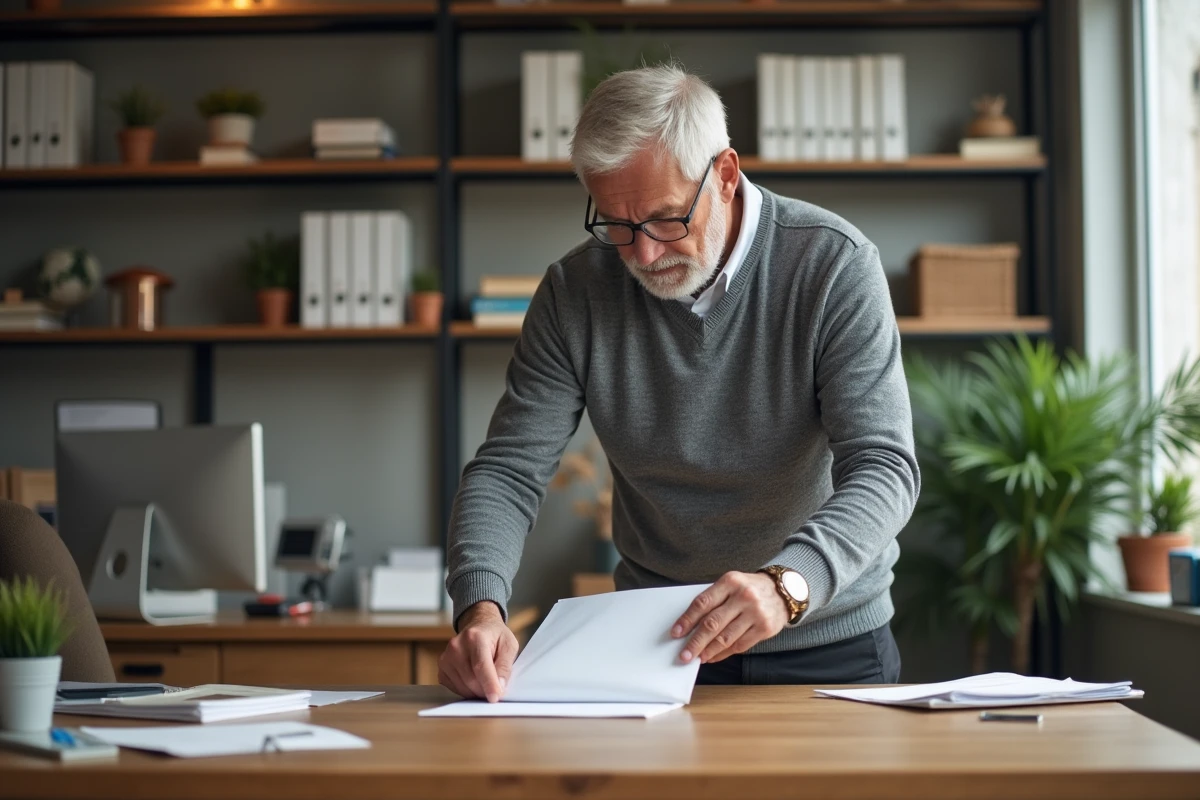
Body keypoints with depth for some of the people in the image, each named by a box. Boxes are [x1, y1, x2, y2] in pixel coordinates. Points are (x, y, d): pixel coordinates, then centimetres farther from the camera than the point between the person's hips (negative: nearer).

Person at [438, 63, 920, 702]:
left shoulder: (833, 265, -11)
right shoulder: (575, 291, -3)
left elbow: (883, 467, -18)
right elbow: (509, 468, -3)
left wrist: (787, 583, -37)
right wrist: (481, 607, -23)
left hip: (828, 644, 0)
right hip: (655, 644, 0)